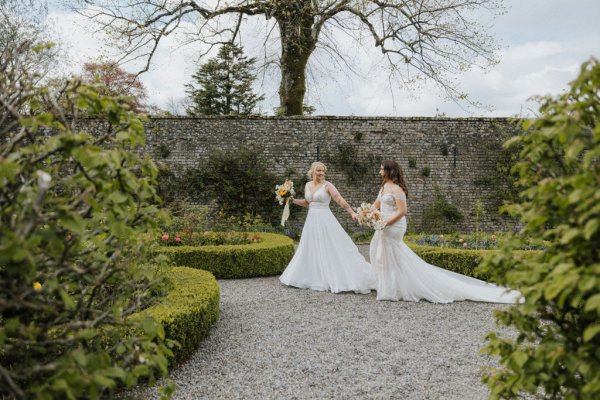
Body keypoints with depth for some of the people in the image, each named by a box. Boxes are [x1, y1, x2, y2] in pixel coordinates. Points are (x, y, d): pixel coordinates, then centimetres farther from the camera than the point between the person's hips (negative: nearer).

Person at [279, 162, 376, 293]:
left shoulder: (327, 185, -9)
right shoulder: (307, 185, 9)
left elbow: (340, 200, -18)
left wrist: (352, 213, -29)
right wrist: (292, 200, 11)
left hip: (325, 220, -6)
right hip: (311, 220, 6)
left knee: (332, 249, -5)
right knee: (311, 249, 12)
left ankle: (337, 278, 3)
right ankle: (314, 278, 24)